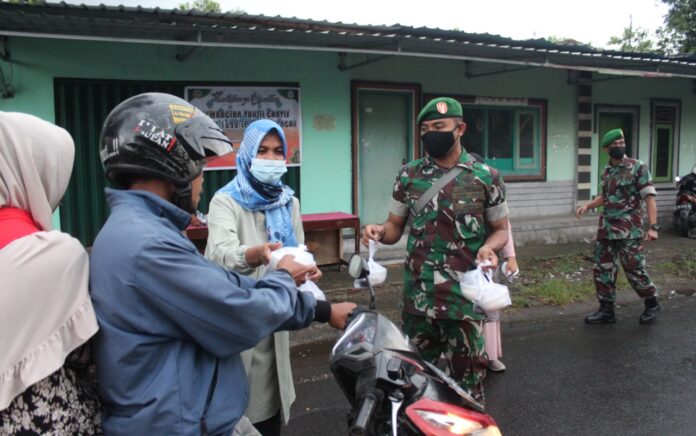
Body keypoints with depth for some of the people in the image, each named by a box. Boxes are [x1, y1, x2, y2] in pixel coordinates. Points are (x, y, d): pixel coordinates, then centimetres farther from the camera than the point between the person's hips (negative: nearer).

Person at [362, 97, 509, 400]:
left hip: (464, 295, -2)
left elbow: (500, 229, 6)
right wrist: (380, 231, -13)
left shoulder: (485, 177, -2)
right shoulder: (409, 175, 4)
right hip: (418, 295, 3)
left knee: (467, 379, 10)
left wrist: (489, 247, -16)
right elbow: (396, 226, 10)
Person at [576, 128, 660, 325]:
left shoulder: (638, 168, -7)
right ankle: (606, 310, 19)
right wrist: (588, 206, 8)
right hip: (606, 229, 6)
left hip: (629, 231, -6)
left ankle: (652, 305, 23)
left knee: (634, 270, -2)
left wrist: (653, 226, -19)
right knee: (603, 270, 8)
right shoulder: (606, 171, 11)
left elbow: (649, 197, -11)